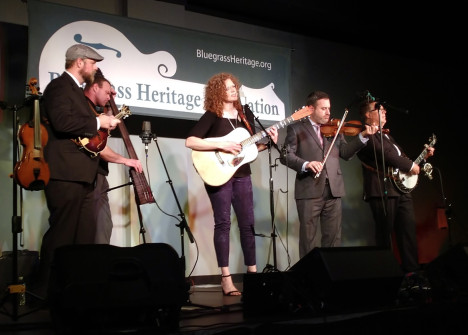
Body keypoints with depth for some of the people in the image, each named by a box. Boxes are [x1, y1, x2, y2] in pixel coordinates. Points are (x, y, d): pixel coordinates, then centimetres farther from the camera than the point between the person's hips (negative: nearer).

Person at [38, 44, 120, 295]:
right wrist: (97, 121, -14)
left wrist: (103, 122, 12)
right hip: (65, 173, -10)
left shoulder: (76, 90, 23)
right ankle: (47, 290, 0)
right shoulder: (59, 86, -7)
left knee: (85, 235, 11)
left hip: (80, 175, 10)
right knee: (61, 235, -7)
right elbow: (62, 122, -23)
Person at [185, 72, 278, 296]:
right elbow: (190, 141, -18)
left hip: (241, 173, 5)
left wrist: (268, 141, -4)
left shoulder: (246, 114, 10)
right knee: (223, 223, -4)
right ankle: (226, 278, -1)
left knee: (248, 223, 6)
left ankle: (252, 273, 14)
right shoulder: (212, 116, -7)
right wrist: (221, 145, -23)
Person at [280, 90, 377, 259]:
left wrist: (363, 136, -4)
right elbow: (286, 155, -6)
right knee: (308, 238, 0)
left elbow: (346, 153, 9)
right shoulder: (296, 128, 4)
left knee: (333, 237, 7)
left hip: (333, 190, 4)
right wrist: (305, 164, -23)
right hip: (309, 190, -4)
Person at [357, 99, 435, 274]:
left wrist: (423, 155, 26)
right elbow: (384, 154, -18)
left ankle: (412, 269, 7)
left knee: (408, 228, 4)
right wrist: (411, 166, -12)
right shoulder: (366, 135, -6)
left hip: (402, 189, 9)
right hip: (383, 191, -9)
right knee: (385, 232, -4)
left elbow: (400, 156, 31)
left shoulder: (386, 136, 26)